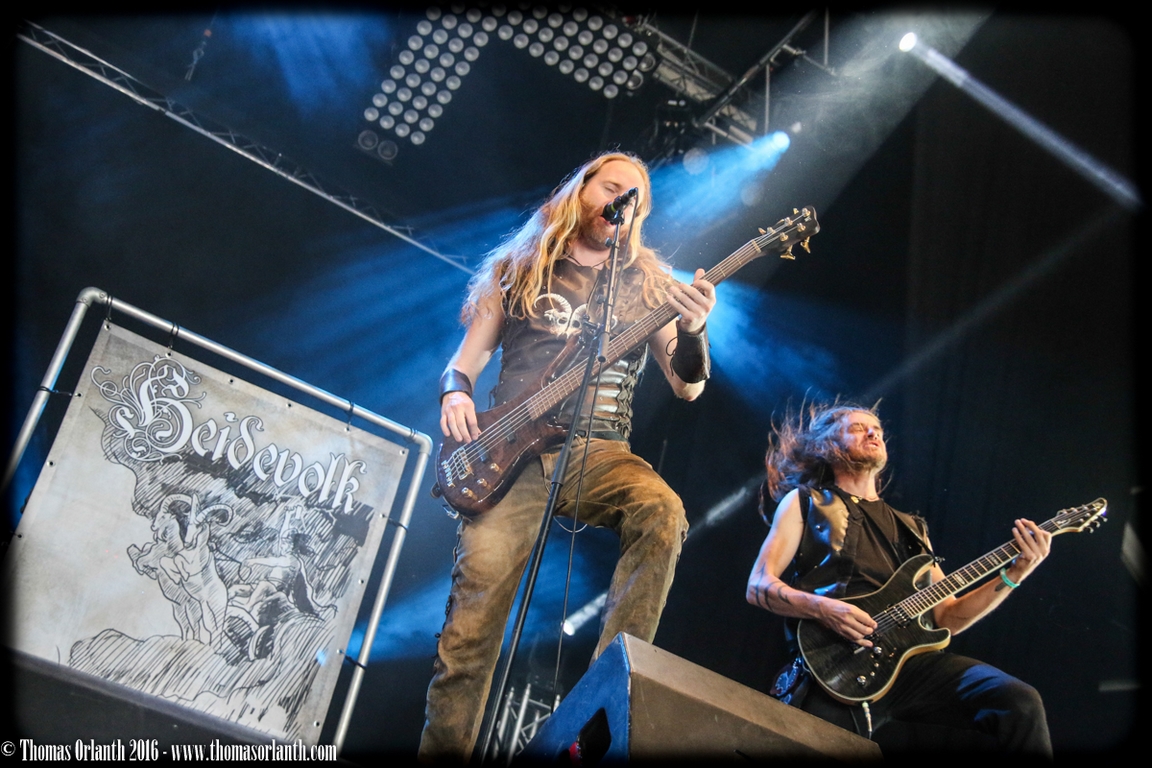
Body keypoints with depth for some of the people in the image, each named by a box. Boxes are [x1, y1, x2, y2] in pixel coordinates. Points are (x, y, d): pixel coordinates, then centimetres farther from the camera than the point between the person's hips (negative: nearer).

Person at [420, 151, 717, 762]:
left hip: (599, 451, 1)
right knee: (479, 589, -15)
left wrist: (693, 329, -13)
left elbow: (687, 386, 7)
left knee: (661, 512, -31)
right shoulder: (516, 269, 17)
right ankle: (443, 748, -4)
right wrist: (455, 393, -7)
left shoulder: (646, 285, 17)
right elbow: (464, 362, 17)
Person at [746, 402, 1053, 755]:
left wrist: (1014, 574, 7)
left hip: (910, 657, 4)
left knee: (1020, 701, -15)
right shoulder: (805, 502, 14)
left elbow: (946, 616, 20)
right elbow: (759, 587, 4)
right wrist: (822, 608, -14)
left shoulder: (910, 528, 27)